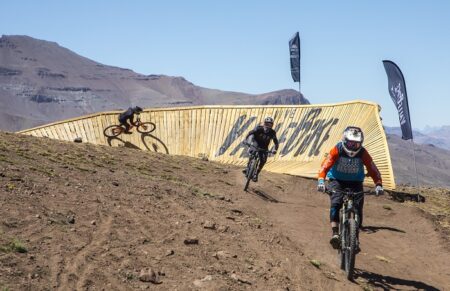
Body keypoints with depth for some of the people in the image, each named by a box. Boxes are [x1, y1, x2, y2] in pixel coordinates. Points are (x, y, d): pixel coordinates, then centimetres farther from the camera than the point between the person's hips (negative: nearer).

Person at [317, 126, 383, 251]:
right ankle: (335, 233, -26)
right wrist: (321, 181, -44)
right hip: (337, 181, -1)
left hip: (355, 183, 2)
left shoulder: (363, 153, -15)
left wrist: (378, 185, -35)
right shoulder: (337, 150, -18)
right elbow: (326, 165, -28)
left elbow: (373, 169, -18)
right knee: (336, 203, -26)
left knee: (358, 208, -12)